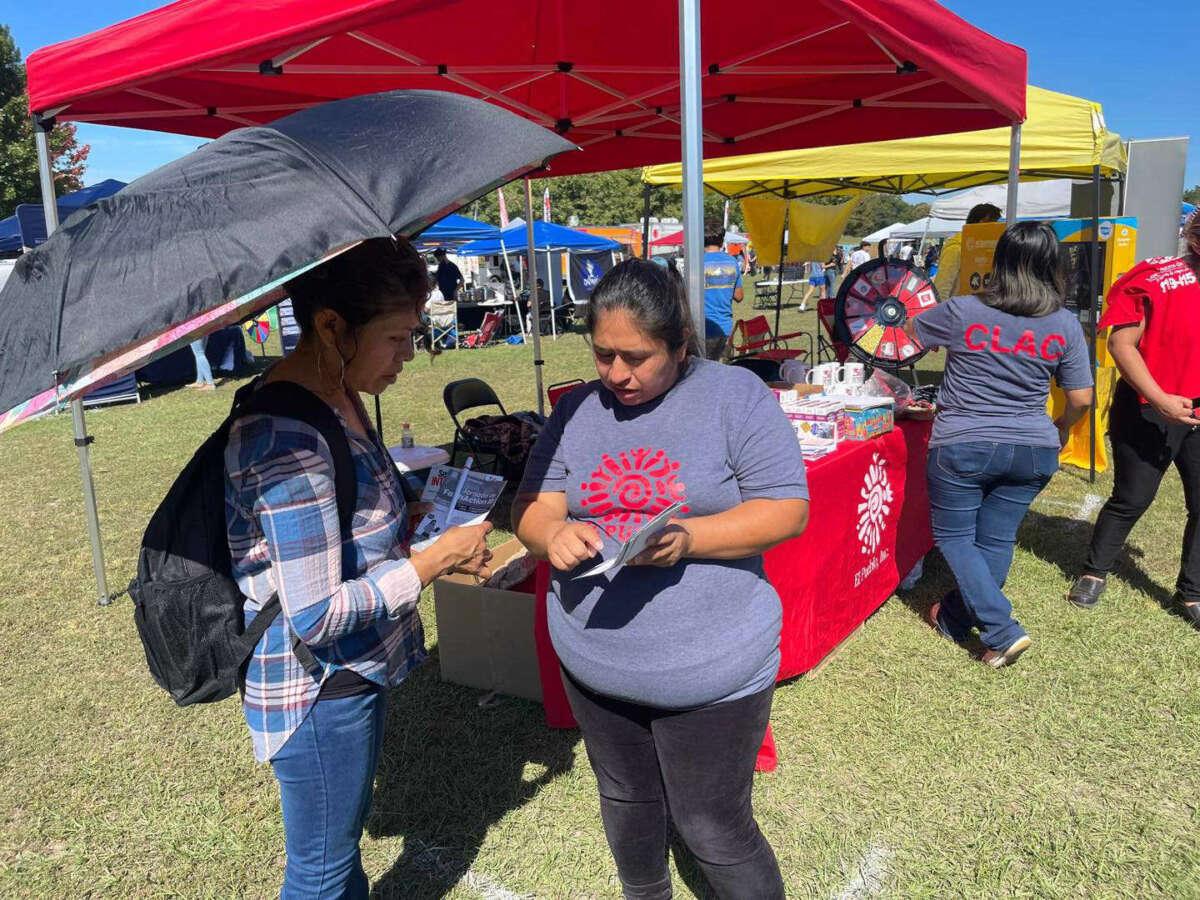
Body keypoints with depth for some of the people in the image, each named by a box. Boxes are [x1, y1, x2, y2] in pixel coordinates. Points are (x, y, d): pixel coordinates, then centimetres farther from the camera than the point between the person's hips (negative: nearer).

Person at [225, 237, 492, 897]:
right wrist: (439, 558, -22)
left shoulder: (336, 397, 0)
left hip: (354, 671, 9)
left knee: (344, 840, 29)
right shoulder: (288, 435, -30)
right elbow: (316, 615, -30)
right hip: (315, 692, -9)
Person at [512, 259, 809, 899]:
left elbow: (788, 509, -12)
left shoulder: (735, 395, -9)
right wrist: (553, 533, -21)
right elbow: (531, 505, 3)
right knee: (624, 798, 25)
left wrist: (688, 538, -27)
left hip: (708, 669, -5)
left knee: (713, 830, 7)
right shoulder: (578, 409, 3)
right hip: (592, 658, 5)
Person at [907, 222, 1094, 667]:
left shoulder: (962, 312, -10)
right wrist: (1060, 428, 23)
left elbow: (910, 330, 8)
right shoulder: (1066, 325, -1)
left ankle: (1002, 631, 1)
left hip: (962, 446, -3)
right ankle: (957, 617, 29)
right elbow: (1081, 398, 3)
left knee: (954, 537, 9)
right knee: (996, 539, 15)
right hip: (1033, 450, 4)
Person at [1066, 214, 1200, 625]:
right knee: (1132, 499, 7)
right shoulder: (1157, 279, -14)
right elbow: (1121, 343, -16)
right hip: (1149, 414, -5)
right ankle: (1094, 573, 28)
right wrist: (1160, 399, -22)